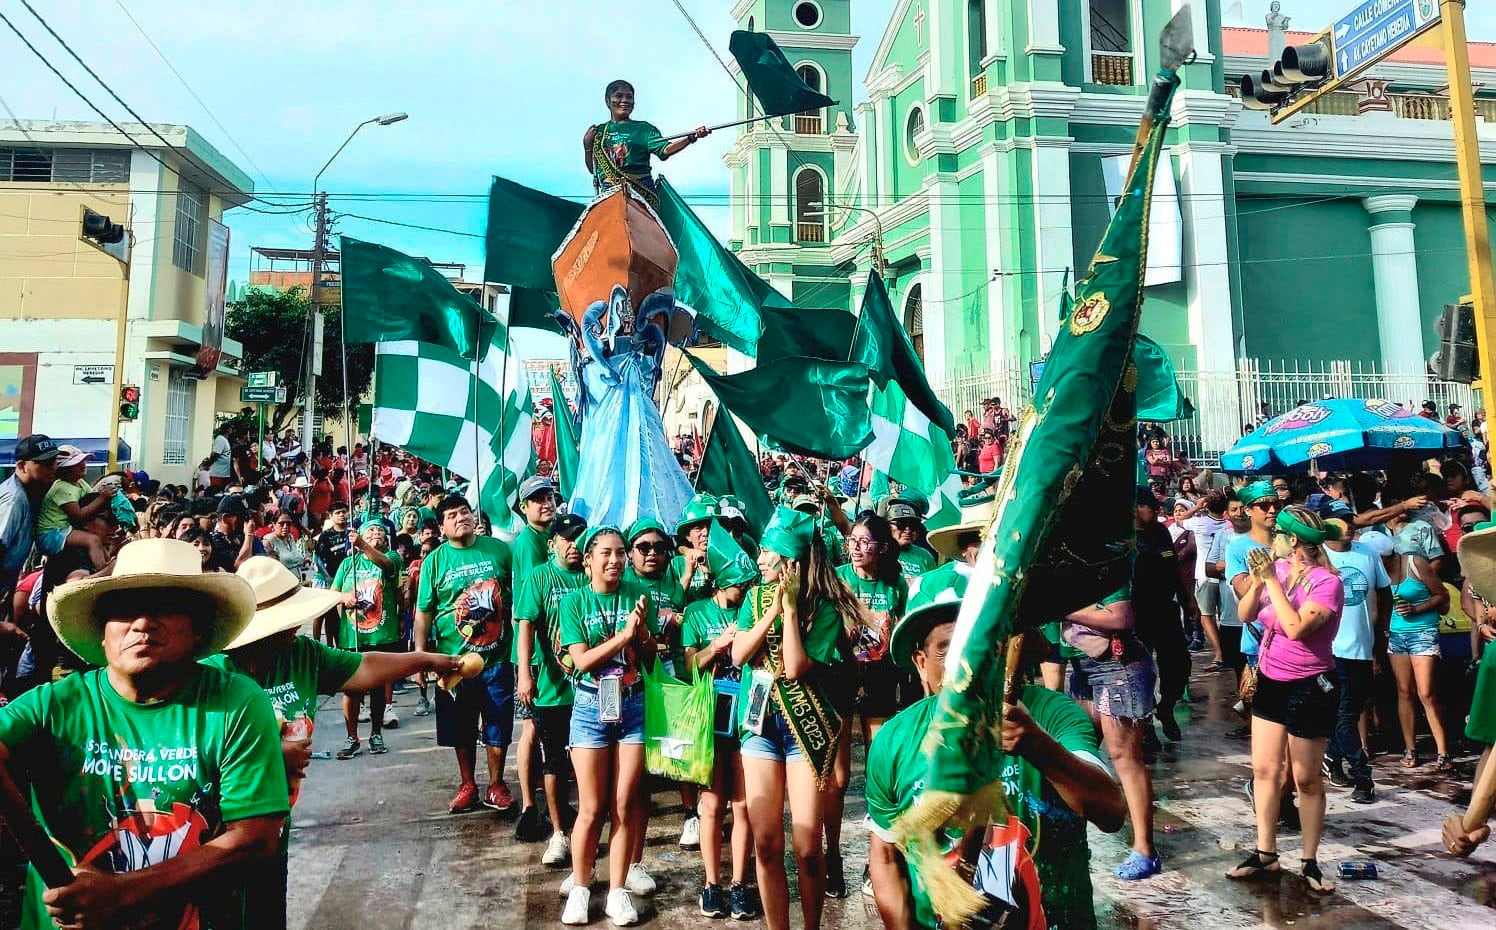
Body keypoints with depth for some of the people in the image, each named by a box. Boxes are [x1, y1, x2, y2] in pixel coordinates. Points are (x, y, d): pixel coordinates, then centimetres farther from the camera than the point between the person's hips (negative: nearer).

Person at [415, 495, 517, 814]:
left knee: (498, 727, 8)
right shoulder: (435, 560, -1)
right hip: (455, 657, 0)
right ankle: (467, 785, 30)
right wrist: (420, 654, -2)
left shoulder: (499, 549, 0)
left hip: (497, 656, 0)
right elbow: (424, 611, 2)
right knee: (461, 728, 12)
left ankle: (496, 785, 25)